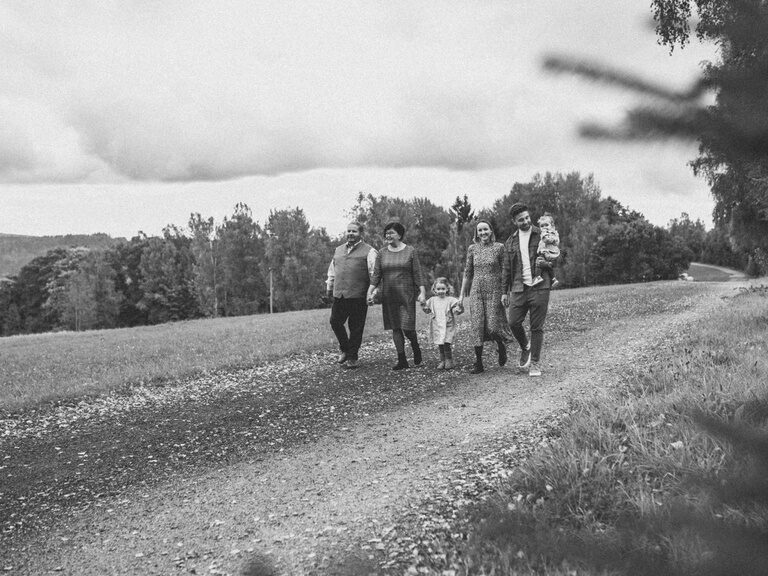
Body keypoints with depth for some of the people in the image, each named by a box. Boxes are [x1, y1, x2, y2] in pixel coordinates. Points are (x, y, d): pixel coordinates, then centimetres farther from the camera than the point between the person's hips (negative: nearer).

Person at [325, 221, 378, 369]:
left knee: (356, 327, 1)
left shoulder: (368, 251, -1)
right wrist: (329, 287, 24)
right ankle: (344, 349, 27)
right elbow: (332, 271, 27)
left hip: (358, 296, -5)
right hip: (339, 295, 5)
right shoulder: (338, 250, 18)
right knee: (335, 322, 5)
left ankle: (352, 358, 13)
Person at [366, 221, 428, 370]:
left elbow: (418, 274, -1)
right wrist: (370, 292, -3)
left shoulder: (410, 251, 0)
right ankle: (402, 360, 8)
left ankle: (416, 349, 22)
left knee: (407, 327, -7)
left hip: (407, 295, -3)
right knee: (395, 328, 3)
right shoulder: (382, 253, 8)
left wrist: (422, 292, -9)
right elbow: (376, 275, 7)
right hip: (388, 296, 3)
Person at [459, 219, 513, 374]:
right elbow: (467, 273, 13)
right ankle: (478, 362, 4)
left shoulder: (499, 247, 0)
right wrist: (462, 294, 11)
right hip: (476, 291, 3)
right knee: (477, 326, -2)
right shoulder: (472, 249, 8)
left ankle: (501, 346, 24)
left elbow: (504, 271, 2)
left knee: (492, 326, -9)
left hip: (494, 291, -2)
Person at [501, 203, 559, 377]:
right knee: (514, 323, -5)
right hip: (519, 289, 3)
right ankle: (525, 348, 24)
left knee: (537, 327, -1)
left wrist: (546, 263, -17)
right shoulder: (510, 242, 12)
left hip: (540, 287, -3)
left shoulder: (543, 236, 3)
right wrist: (505, 292, 16)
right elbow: (507, 269, 18)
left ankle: (535, 363, 9)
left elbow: (557, 259, 6)